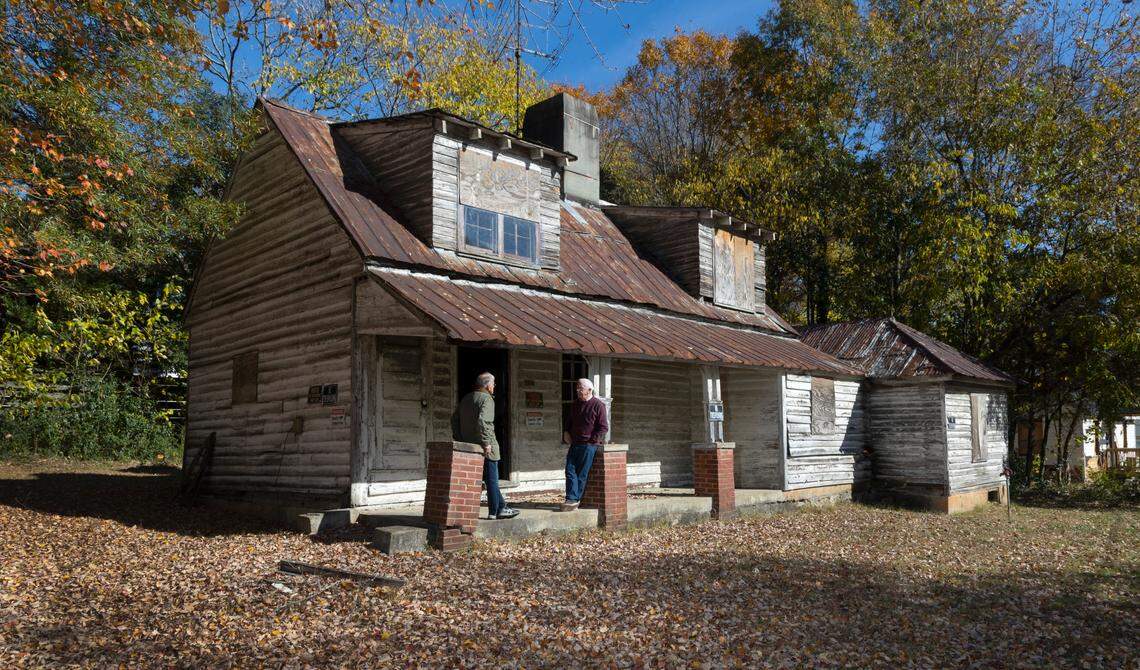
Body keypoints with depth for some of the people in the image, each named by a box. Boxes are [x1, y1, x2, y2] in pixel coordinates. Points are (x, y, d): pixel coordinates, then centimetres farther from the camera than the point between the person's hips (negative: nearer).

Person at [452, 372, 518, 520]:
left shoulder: (466, 399, 15)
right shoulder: (486, 399, -12)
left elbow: (455, 419, 16)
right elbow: (483, 421, -26)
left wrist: (459, 439, 17)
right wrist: (486, 443, -23)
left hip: (469, 445, 8)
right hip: (485, 448, -8)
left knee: (491, 479, 16)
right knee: (491, 479, 1)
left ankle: (501, 507, 22)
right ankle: (495, 511, 7)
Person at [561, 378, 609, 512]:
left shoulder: (598, 405, -4)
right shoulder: (575, 404, 16)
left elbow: (604, 427, -7)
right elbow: (567, 420, 30)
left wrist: (592, 440, -12)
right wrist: (565, 432, 13)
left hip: (589, 445, -6)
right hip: (574, 444, 6)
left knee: (582, 473, -5)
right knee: (570, 470, -7)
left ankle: (574, 500, -3)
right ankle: (572, 499, -12)